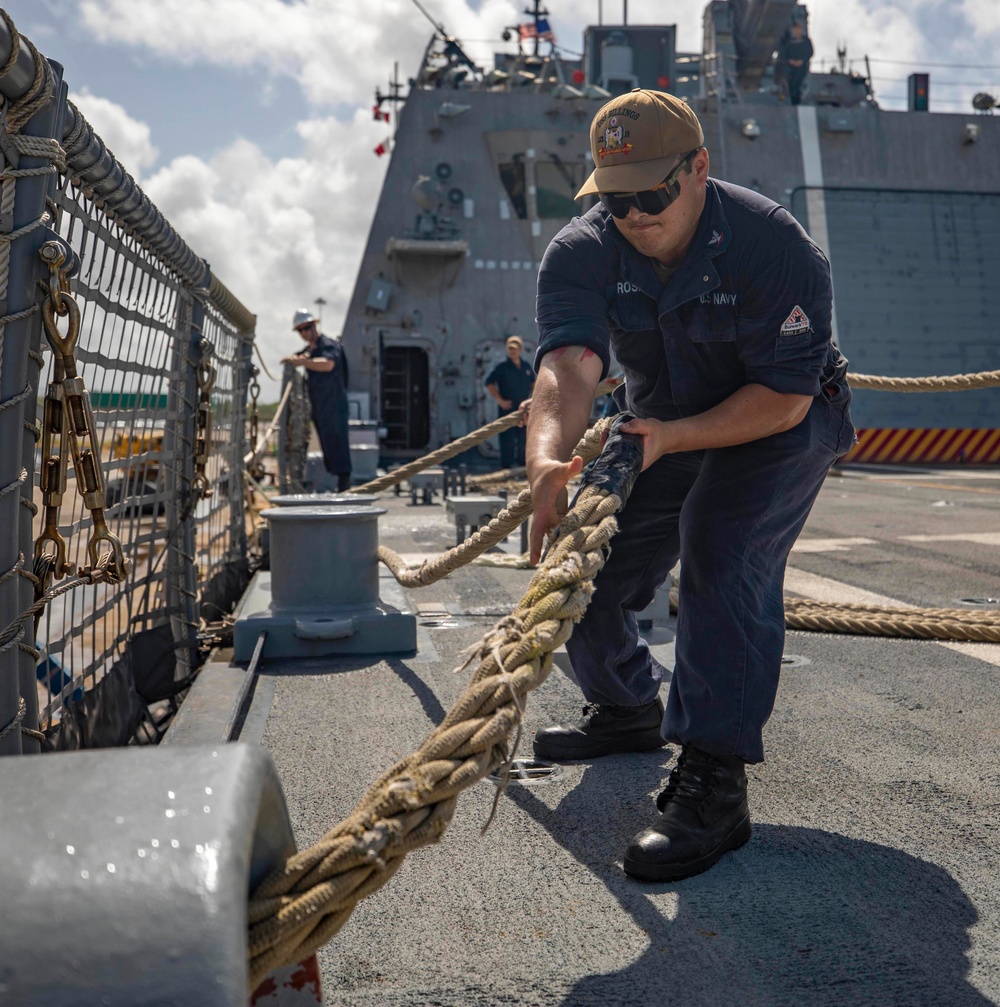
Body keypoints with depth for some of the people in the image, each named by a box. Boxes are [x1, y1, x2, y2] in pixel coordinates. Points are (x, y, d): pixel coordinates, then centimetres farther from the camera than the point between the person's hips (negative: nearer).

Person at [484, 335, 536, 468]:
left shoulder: (526, 366, 10)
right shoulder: (502, 366, -5)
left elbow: (533, 383, 25)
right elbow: (489, 383, -7)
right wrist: (500, 400, -13)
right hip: (507, 407, -5)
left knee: (524, 437, 12)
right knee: (508, 439, -7)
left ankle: (523, 463, 26)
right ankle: (506, 467, -2)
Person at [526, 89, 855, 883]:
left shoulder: (775, 246, -27)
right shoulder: (580, 253, -19)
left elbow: (784, 396, -27)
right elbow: (567, 365, -37)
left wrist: (671, 437, -39)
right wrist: (548, 461, -58)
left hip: (778, 426, -4)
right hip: (664, 428, 5)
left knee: (725, 560, -29)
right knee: (586, 564, 3)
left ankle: (714, 785, -25)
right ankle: (627, 711, 31)